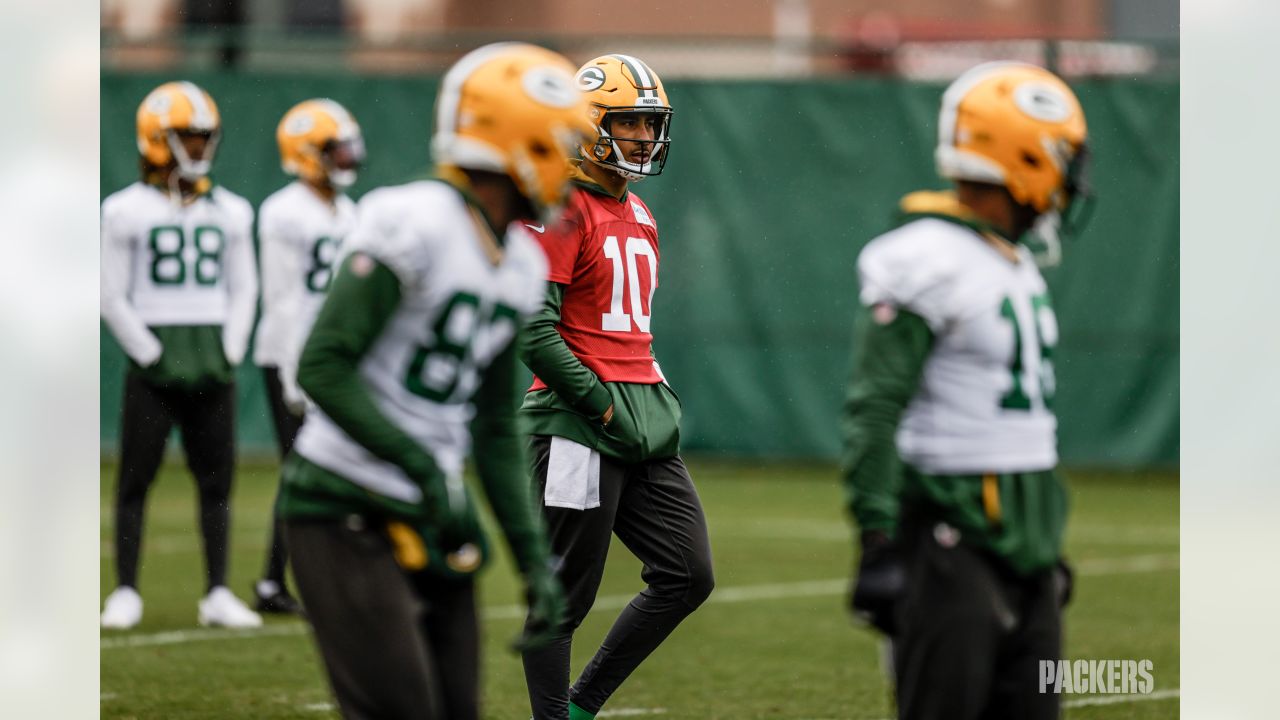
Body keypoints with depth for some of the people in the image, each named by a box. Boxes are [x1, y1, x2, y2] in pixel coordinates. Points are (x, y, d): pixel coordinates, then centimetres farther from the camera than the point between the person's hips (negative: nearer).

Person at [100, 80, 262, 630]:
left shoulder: (230, 212, 11)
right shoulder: (126, 211, -2)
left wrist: (230, 352, 4)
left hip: (212, 365, 4)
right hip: (154, 366, -4)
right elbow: (111, 297, -3)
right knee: (135, 480, -1)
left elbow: (244, 289, 15)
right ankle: (126, 594, 5)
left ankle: (217, 595, 9)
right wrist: (150, 355, -8)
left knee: (217, 480, 4)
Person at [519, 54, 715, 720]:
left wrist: (657, 404, 14)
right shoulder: (559, 209, -11)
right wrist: (600, 403, -15)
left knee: (688, 576, 5)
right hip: (577, 424, -9)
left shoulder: (639, 216, 18)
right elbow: (532, 331, -17)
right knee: (563, 595, -2)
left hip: (643, 416, 9)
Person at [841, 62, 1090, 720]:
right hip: (955, 535, -9)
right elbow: (874, 411, -18)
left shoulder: (1016, 263, 15)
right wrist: (877, 538, -23)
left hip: (1025, 537, 9)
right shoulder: (930, 264, -14)